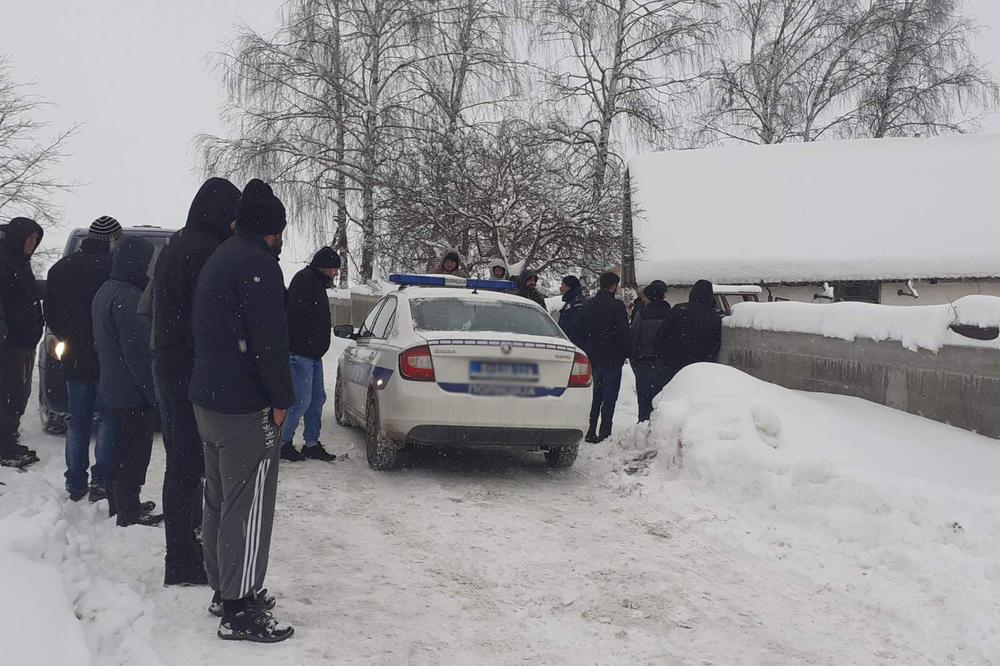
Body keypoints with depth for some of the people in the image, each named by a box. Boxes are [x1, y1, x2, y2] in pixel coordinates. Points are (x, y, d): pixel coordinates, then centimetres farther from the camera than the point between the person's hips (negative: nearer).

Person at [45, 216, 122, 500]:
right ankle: (100, 480, 0)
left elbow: (51, 316, 11)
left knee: (78, 421, 13)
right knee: (109, 418, 6)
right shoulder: (111, 267, -16)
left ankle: (75, 484, 15)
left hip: (74, 359, 6)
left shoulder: (60, 268, 6)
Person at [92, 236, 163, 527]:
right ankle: (129, 513, 3)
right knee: (136, 450, -2)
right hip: (133, 391, -10)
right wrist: (153, 391, -18)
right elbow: (137, 351, -23)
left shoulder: (105, 291, 12)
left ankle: (118, 504, 29)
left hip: (112, 387, 10)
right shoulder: (128, 297, -21)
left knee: (122, 446, 19)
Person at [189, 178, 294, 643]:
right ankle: (238, 612, -1)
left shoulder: (218, 259, 16)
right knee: (248, 507, -5)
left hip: (207, 399, 10)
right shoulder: (258, 263, -15)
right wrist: (281, 399, -12)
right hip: (246, 409, -10)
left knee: (219, 500, 18)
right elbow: (269, 340, -20)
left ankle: (224, 588, 29)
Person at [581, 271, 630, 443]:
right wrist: (627, 352, 0)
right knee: (609, 398, -1)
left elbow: (582, 332, 12)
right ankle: (604, 434, -3)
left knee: (594, 397, 14)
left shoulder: (588, 305, 8)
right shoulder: (617, 306, -11)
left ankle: (590, 433, 12)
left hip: (592, 359, 6)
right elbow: (623, 334, -13)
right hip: (612, 359, -6)